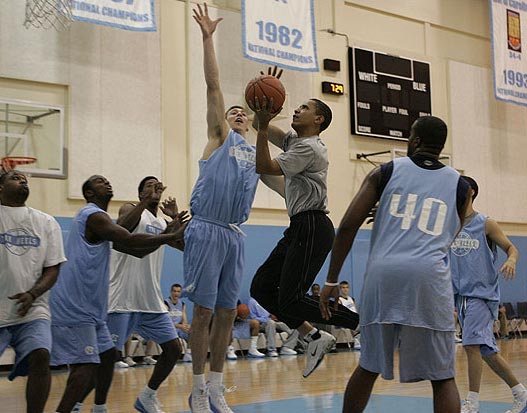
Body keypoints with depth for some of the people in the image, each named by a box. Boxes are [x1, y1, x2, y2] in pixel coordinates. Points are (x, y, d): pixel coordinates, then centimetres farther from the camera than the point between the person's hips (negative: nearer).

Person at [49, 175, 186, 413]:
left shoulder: (97, 217, 23)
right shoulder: (94, 215, -11)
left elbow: (136, 250, 22)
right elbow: (130, 241, -23)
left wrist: (166, 235, 10)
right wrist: (171, 237, -15)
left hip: (89, 306, 11)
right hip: (75, 306, -11)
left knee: (107, 355, 17)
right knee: (87, 364, -16)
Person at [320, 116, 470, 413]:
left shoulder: (386, 172, 14)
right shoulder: (459, 184, 17)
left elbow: (348, 226, 5)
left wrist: (332, 281, 9)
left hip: (383, 272, 1)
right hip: (430, 277, -1)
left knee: (369, 367, 18)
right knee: (443, 377, 6)